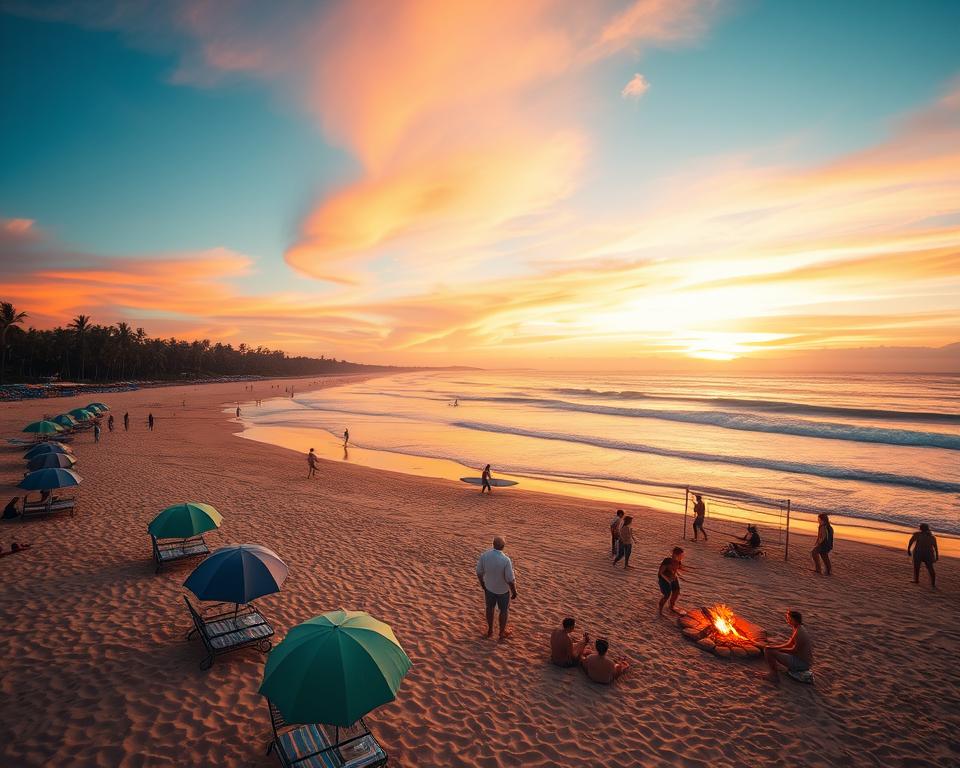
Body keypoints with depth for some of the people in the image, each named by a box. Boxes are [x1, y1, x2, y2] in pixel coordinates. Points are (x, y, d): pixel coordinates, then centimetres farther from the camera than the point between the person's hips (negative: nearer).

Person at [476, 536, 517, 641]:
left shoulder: (484, 555, -21)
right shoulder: (506, 560, -33)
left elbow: (479, 573, -7)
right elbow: (510, 580, -24)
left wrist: (483, 585, 11)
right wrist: (514, 592, -6)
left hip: (489, 588, 3)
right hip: (503, 590, -3)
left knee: (490, 608, 26)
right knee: (504, 610, 21)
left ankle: (490, 630, 44)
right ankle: (502, 633, 39)